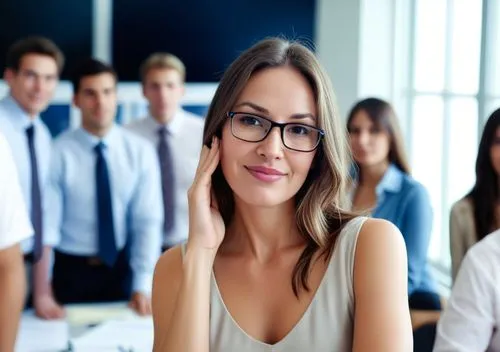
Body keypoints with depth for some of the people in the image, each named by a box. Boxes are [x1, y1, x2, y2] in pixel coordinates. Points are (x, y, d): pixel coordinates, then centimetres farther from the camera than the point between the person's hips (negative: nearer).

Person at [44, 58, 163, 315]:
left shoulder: (140, 151, -3)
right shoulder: (58, 153, -10)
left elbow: (148, 221, -5)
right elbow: (47, 223, -11)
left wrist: (143, 286, -13)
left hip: (122, 267, 2)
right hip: (71, 270, -2)